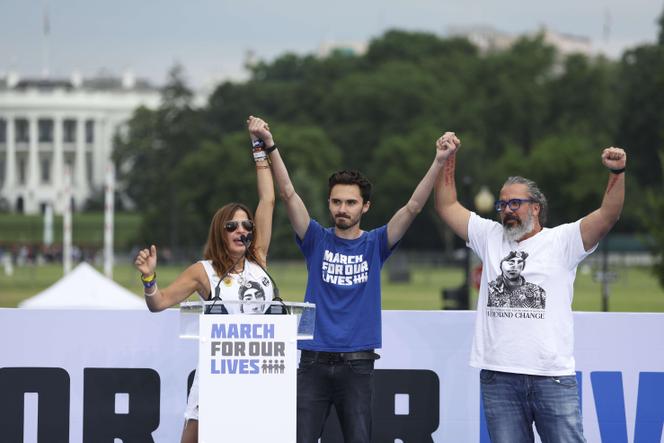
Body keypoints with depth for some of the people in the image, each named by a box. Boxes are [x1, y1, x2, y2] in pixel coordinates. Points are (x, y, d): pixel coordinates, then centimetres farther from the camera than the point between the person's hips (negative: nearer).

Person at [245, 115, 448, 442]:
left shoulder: (375, 244, 6)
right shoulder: (317, 240, 6)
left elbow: (413, 207, -5)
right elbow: (288, 194, -3)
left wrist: (439, 162, -17)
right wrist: (270, 146, -15)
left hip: (357, 365, 0)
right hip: (314, 362, 0)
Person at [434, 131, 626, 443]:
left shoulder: (561, 241, 3)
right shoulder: (490, 238, 15)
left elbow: (608, 215, -8)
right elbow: (447, 207, 18)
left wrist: (617, 173, -22)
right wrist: (447, 160, 8)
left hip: (553, 376, -3)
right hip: (498, 376, 4)